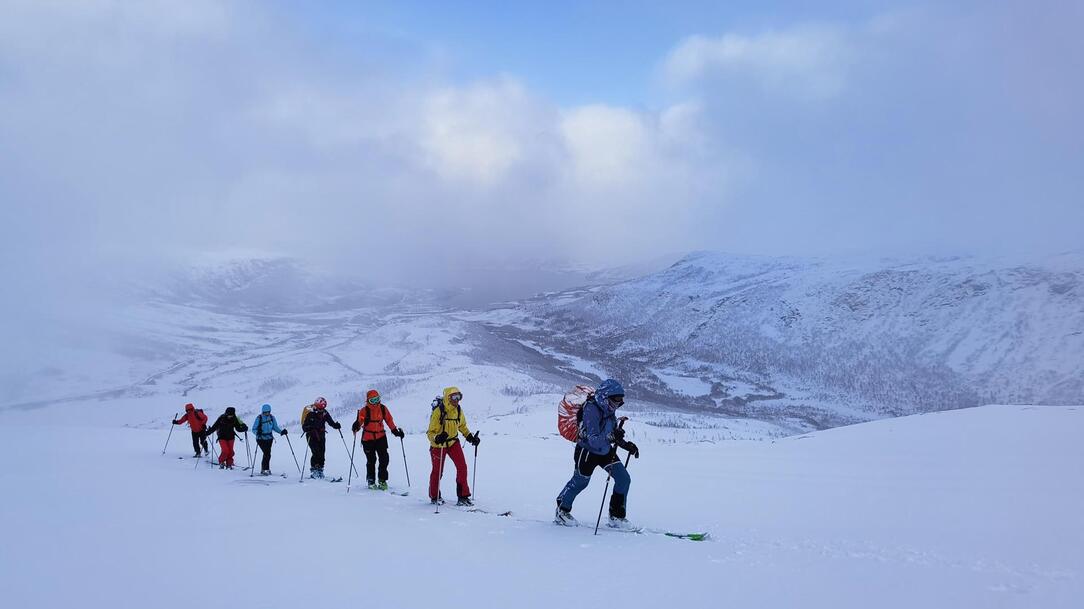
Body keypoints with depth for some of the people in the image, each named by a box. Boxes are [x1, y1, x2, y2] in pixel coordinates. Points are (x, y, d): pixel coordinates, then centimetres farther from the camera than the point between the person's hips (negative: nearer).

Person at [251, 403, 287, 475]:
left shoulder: (272, 417, -1)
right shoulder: (259, 418, -13)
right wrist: (257, 432, -32)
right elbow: (253, 429, -10)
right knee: (267, 454, -16)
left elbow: (275, 427, 9)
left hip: (269, 438, 5)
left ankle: (263, 469, 26)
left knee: (267, 454, 11)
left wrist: (281, 431, -8)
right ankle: (266, 469, -7)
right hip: (261, 439, -5)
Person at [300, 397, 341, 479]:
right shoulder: (310, 414, -12)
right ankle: (313, 471, -8)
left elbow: (331, 422, 10)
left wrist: (336, 425, -11)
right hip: (312, 437, -5)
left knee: (321, 453, 1)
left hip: (321, 437, 5)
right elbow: (304, 427, -12)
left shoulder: (325, 413, 1)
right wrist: (310, 429, -34)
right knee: (316, 453, -16)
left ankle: (320, 470, 10)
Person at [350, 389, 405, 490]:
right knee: (371, 460, 3)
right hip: (368, 438, -3)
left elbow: (389, 420, 11)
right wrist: (356, 426, -41)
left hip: (381, 437, 3)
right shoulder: (364, 410, -9)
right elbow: (359, 421, -19)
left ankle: (382, 480, 9)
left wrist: (395, 431, 8)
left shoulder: (383, 409, 1)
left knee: (384, 459, -2)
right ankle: (371, 481, 18)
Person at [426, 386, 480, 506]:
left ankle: (463, 496, -1)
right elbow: (430, 433, -22)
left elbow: (462, 426, 12)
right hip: (438, 445, -4)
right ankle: (434, 496, 29)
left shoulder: (458, 410, -7)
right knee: (437, 471, 6)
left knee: (462, 467, -9)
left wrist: (470, 437, -1)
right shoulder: (438, 412, -24)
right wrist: (437, 438, -43)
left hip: (453, 442, 4)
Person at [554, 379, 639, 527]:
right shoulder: (592, 410, -30)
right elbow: (593, 440, -36)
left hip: (605, 451, 7)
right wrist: (612, 437, -50)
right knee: (580, 481, 10)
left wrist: (627, 445, -2)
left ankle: (616, 516, 11)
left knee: (624, 479, -1)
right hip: (587, 451, -7)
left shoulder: (609, 410, -5)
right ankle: (561, 511, 33)